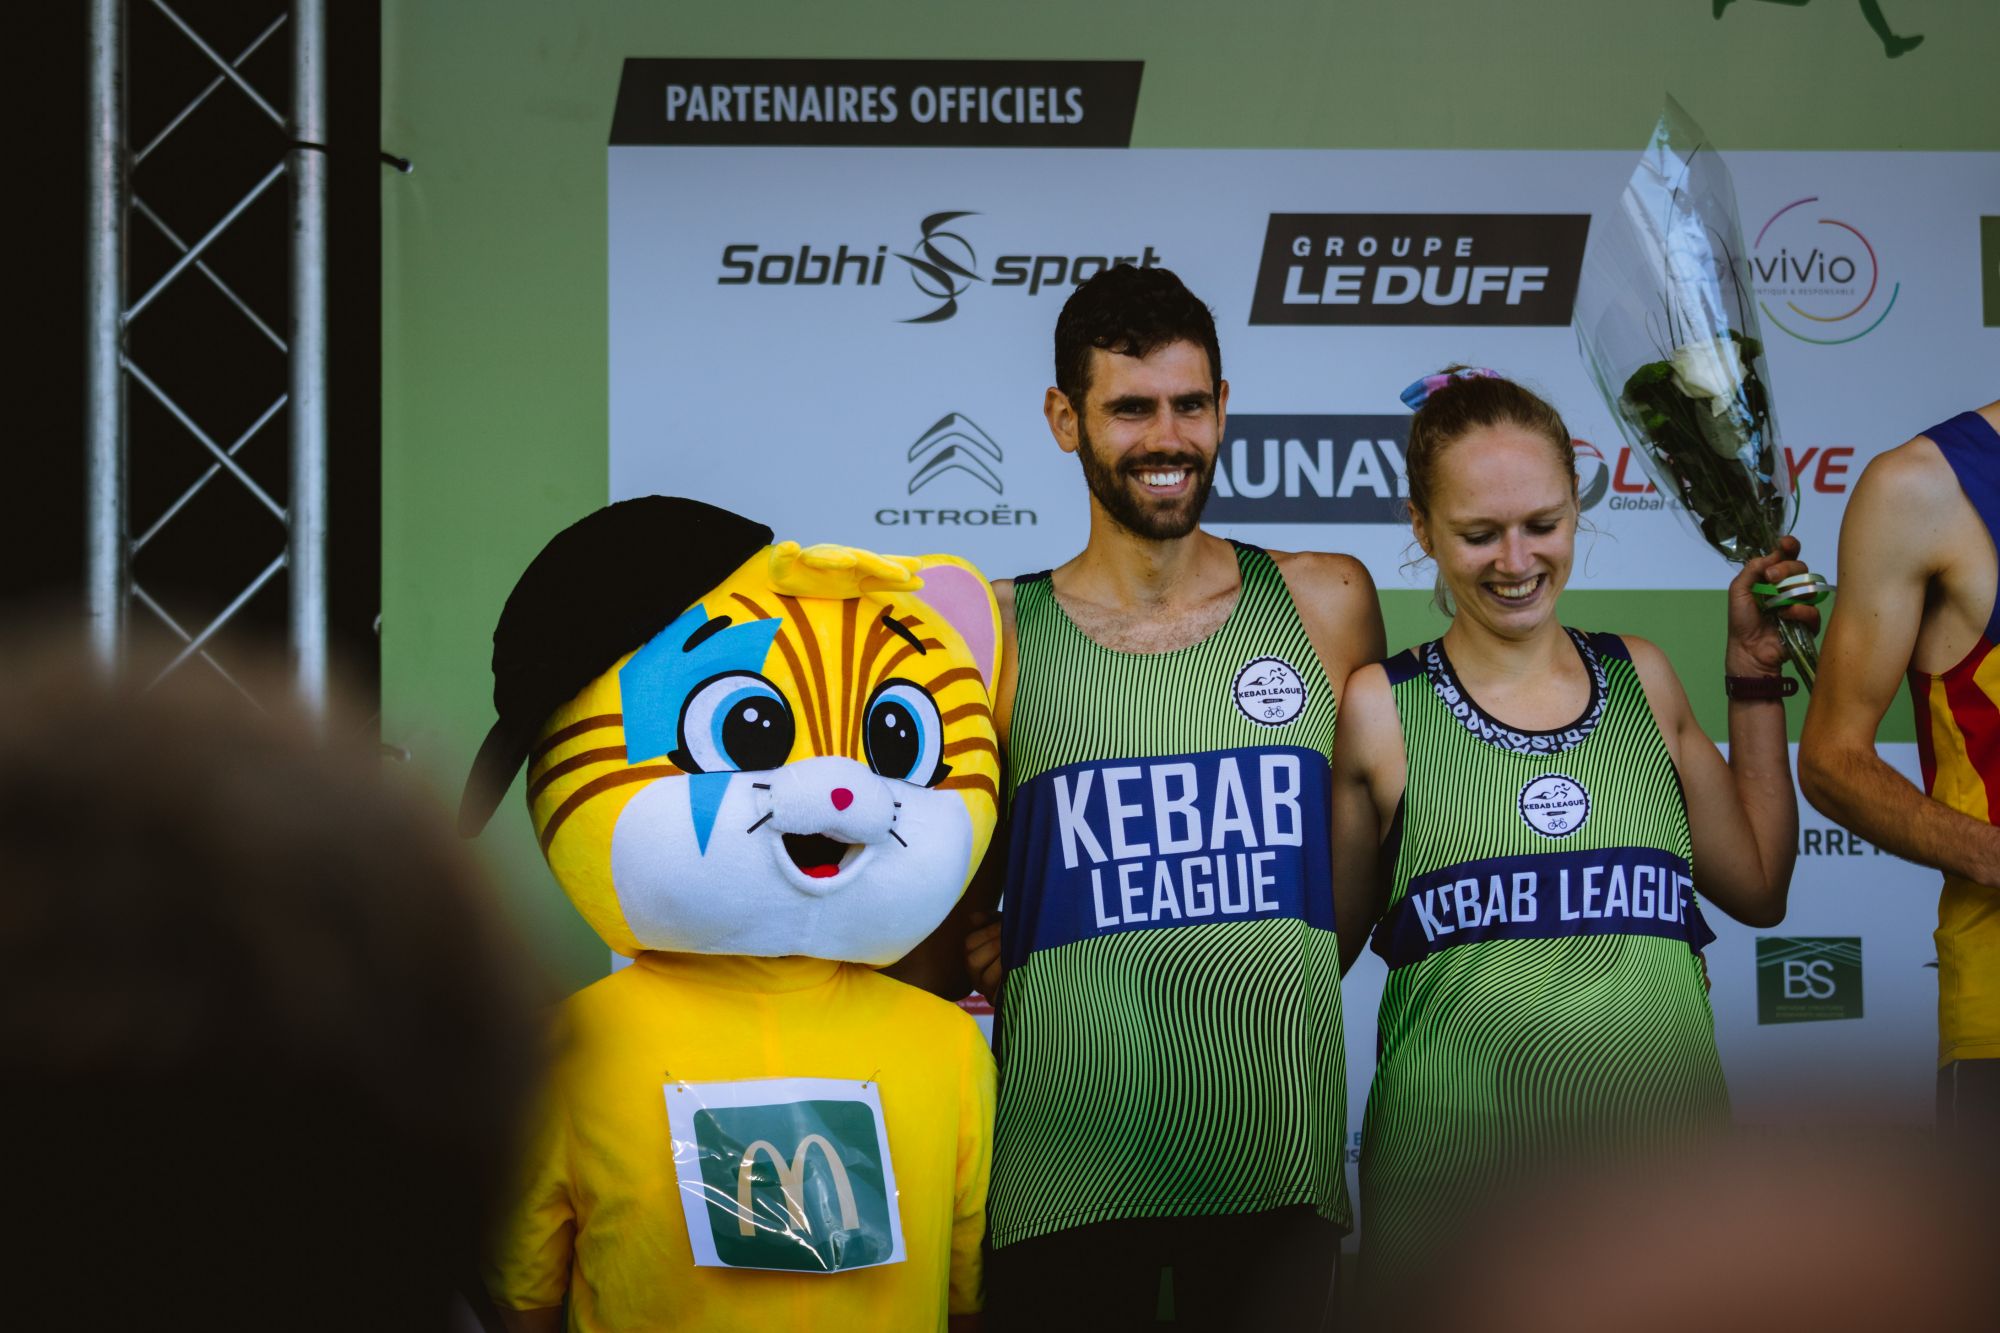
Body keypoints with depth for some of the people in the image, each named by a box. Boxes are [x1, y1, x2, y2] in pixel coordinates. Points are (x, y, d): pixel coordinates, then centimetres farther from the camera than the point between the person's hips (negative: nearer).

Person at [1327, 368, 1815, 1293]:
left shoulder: (1640, 681, 13)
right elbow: (1322, 948, 6)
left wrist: (1753, 668, 18)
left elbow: (1758, 885, 19)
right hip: (1454, 1172, -3)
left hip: (1663, 1152, 3)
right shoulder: (1382, 711, 2)